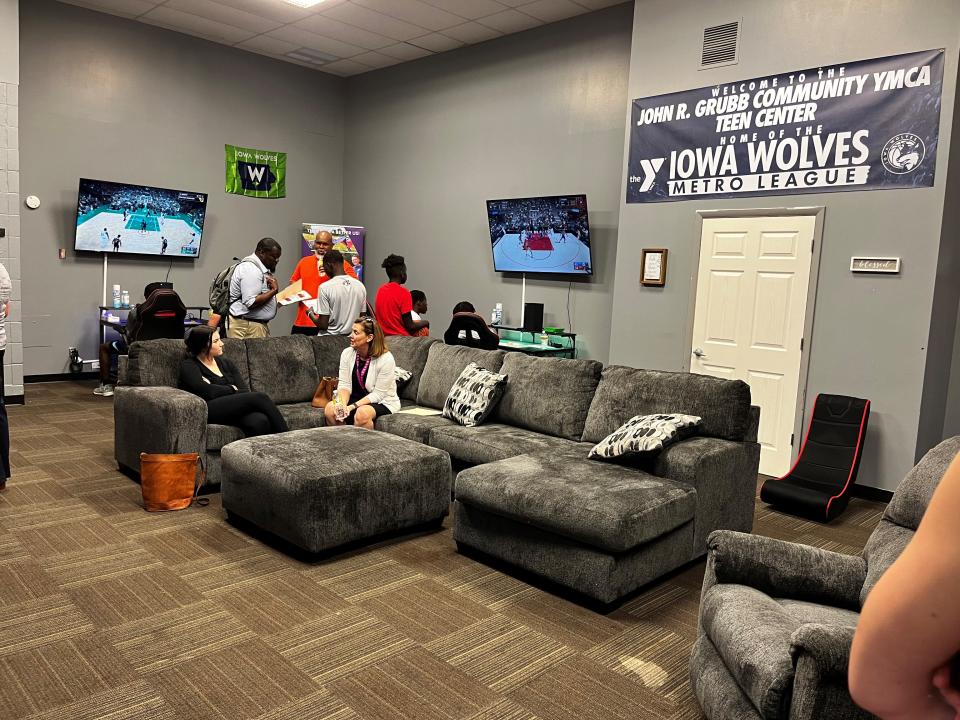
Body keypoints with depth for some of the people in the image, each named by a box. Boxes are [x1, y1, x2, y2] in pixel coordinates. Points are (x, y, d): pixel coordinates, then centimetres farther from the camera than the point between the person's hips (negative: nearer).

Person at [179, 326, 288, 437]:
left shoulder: (224, 363, 22)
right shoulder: (188, 366, 6)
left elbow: (245, 391, 9)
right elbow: (208, 393, -12)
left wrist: (219, 391, -8)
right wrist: (232, 389, 5)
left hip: (233, 409, 5)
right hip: (210, 412, -5)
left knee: (260, 421, -32)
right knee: (259, 398, -27)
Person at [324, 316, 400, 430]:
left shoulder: (386, 359, -20)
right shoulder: (347, 353, -4)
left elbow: (378, 394, -18)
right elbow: (344, 385, -5)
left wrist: (353, 406, -26)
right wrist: (343, 405, -25)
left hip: (382, 402, -5)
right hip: (356, 398, 5)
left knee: (361, 413, -35)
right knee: (330, 408, -20)